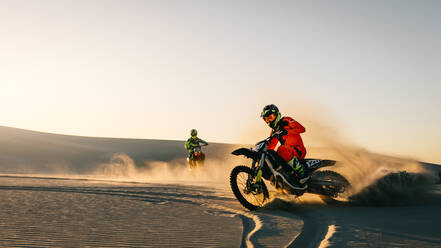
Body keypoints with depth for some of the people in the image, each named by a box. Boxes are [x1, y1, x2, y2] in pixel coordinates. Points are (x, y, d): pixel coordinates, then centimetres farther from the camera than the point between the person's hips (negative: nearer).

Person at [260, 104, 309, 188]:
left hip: (298, 150, -9)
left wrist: (286, 131, -32)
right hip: (287, 151, 9)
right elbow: (271, 147, 21)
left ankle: (302, 174, -33)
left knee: (281, 149, -36)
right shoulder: (274, 131, 20)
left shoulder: (286, 121, -4)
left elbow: (302, 129, -20)